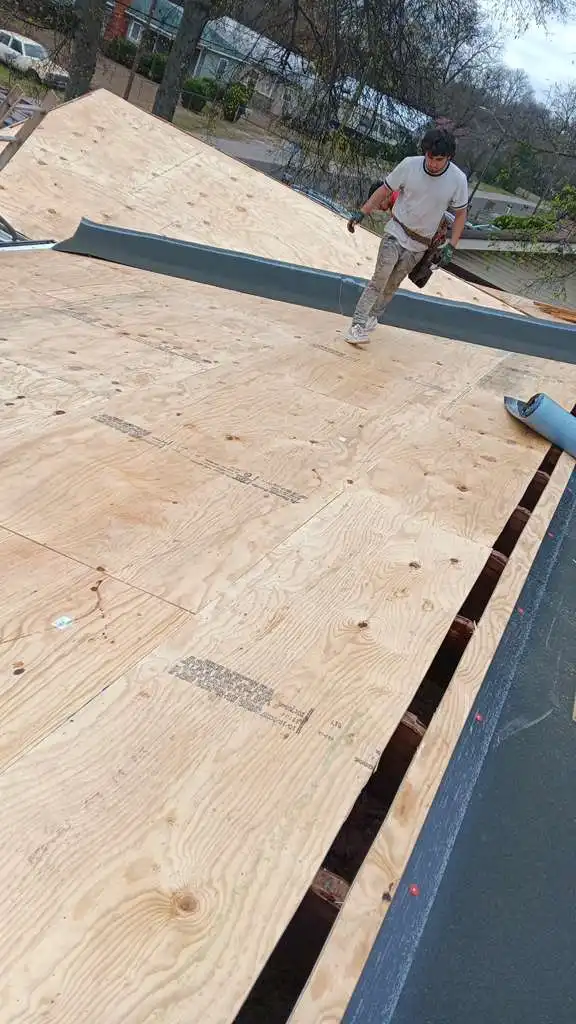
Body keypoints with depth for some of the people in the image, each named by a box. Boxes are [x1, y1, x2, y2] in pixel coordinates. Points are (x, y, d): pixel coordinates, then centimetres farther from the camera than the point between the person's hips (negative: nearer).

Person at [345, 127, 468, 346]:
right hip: (396, 231, -1)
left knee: (392, 285, 6)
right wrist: (361, 213, -7)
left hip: (420, 244, 1)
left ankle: (372, 317, 24)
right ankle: (358, 325, -16)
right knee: (380, 278, -16)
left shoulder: (458, 179, -14)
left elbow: (460, 214, -1)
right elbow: (385, 190, 0)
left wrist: (450, 246, -10)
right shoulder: (409, 165, -14)